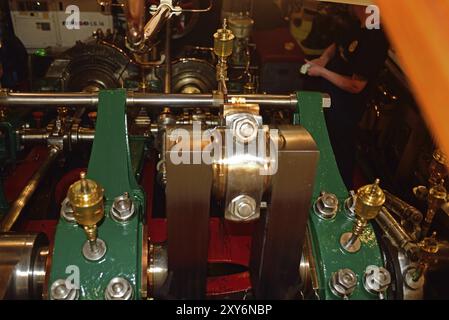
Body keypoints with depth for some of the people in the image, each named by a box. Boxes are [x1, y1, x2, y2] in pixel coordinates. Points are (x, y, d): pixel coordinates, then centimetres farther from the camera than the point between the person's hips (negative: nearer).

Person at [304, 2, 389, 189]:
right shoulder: (358, 26, -3)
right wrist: (323, 59, -5)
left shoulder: (375, 41, -30)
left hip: (344, 110, -9)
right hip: (330, 97, 9)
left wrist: (321, 71, -22)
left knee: (341, 154, 12)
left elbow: (355, 86, -28)